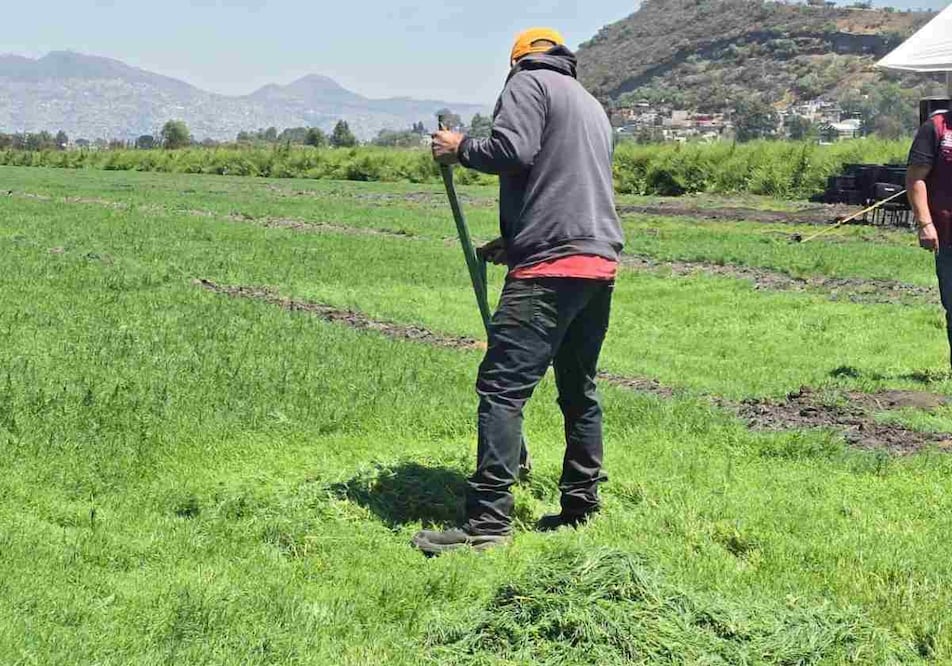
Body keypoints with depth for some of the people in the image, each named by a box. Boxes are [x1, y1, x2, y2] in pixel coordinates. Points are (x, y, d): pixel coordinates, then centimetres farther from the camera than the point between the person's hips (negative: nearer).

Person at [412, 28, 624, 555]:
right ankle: (580, 506, 21)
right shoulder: (592, 105, 28)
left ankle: (487, 521, -17)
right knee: (579, 391, 16)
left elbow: (512, 151, -15)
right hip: (600, 266, 9)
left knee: (502, 388, -12)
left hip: (550, 267, -9)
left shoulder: (529, 82, 3)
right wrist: (514, 242, 30)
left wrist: (460, 149, 3)